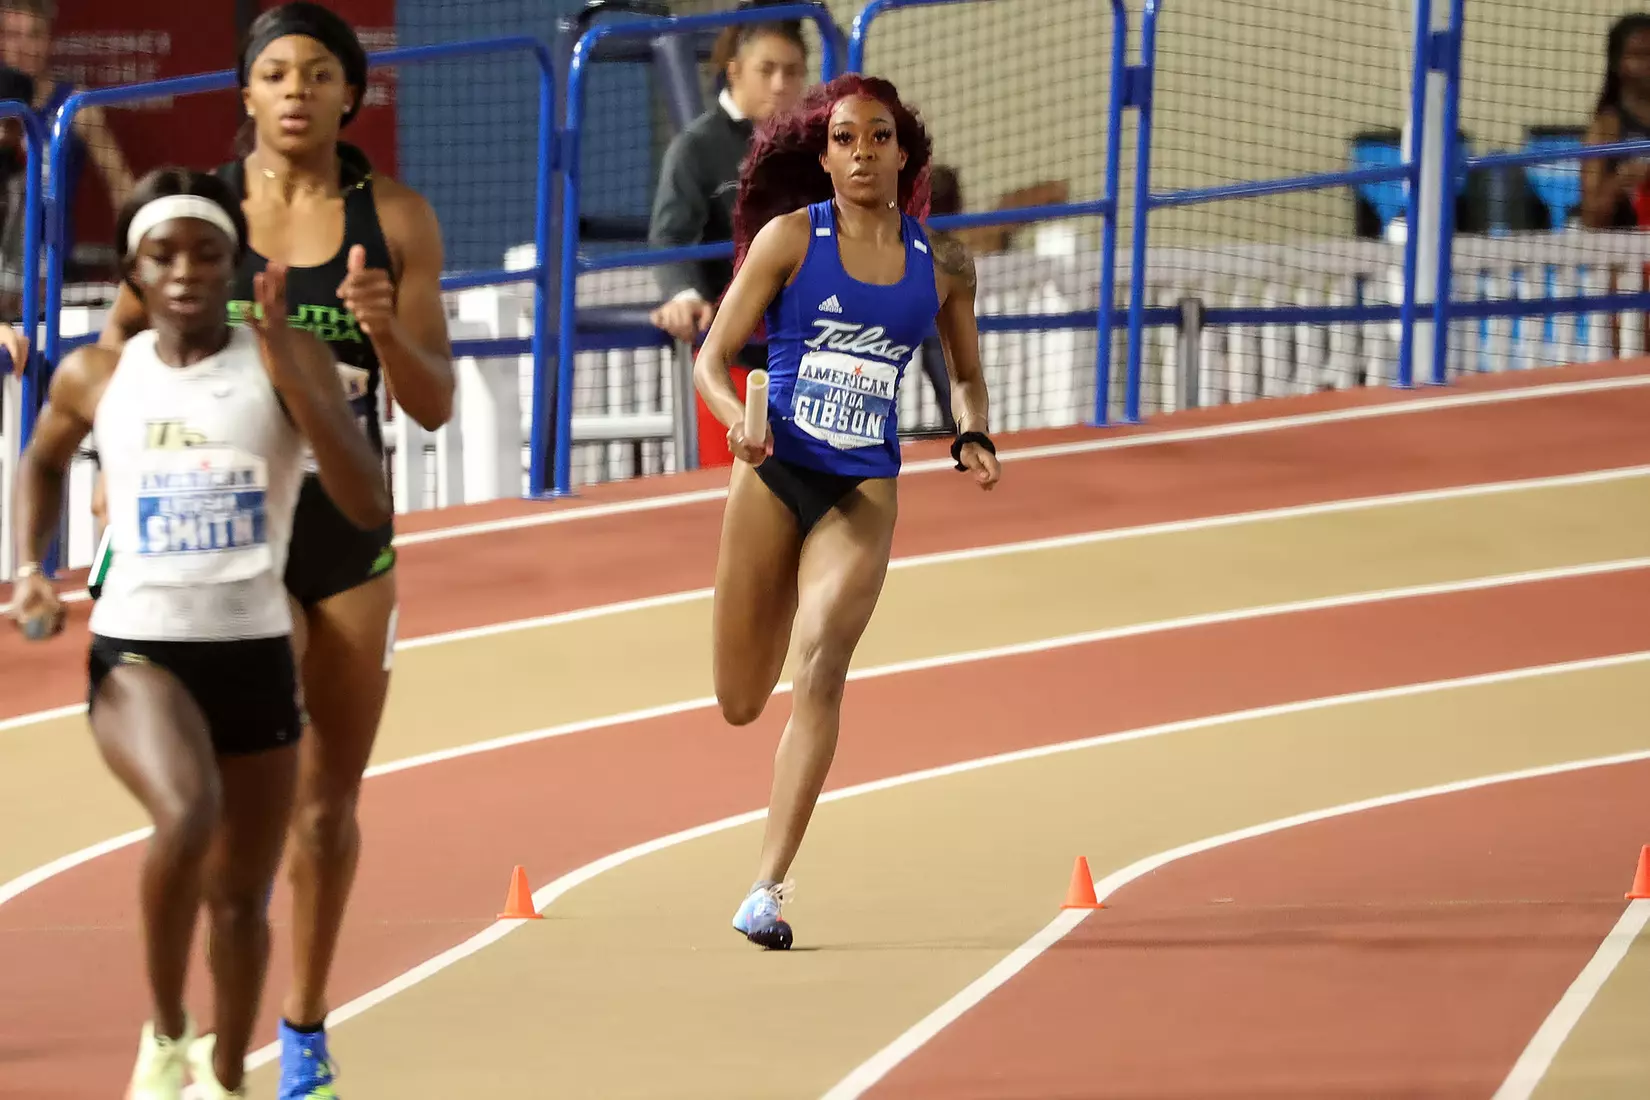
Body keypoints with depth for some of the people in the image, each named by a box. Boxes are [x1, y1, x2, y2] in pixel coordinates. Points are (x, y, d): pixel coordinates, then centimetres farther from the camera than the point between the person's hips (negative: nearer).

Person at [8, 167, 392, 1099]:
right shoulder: (97, 377, 2)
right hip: (136, 647, -1)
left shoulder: (284, 362, -4)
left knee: (242, 898, 12)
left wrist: (286, 355, -22)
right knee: (188, 813, -31)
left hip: (255, 652, 1)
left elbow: (369, 506, -17)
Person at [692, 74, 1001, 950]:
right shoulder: (789, 236, -2)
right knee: (740, 703, 5)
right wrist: (737, 418, -22)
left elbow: (965, 375, 20)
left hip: (862, 490, 0)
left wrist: (972, 438, -1)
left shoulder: (941, 264, 5)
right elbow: (712, 359, -1)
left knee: (821, 664, -22)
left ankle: (768, 886, -23)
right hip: (774, 475, 0)